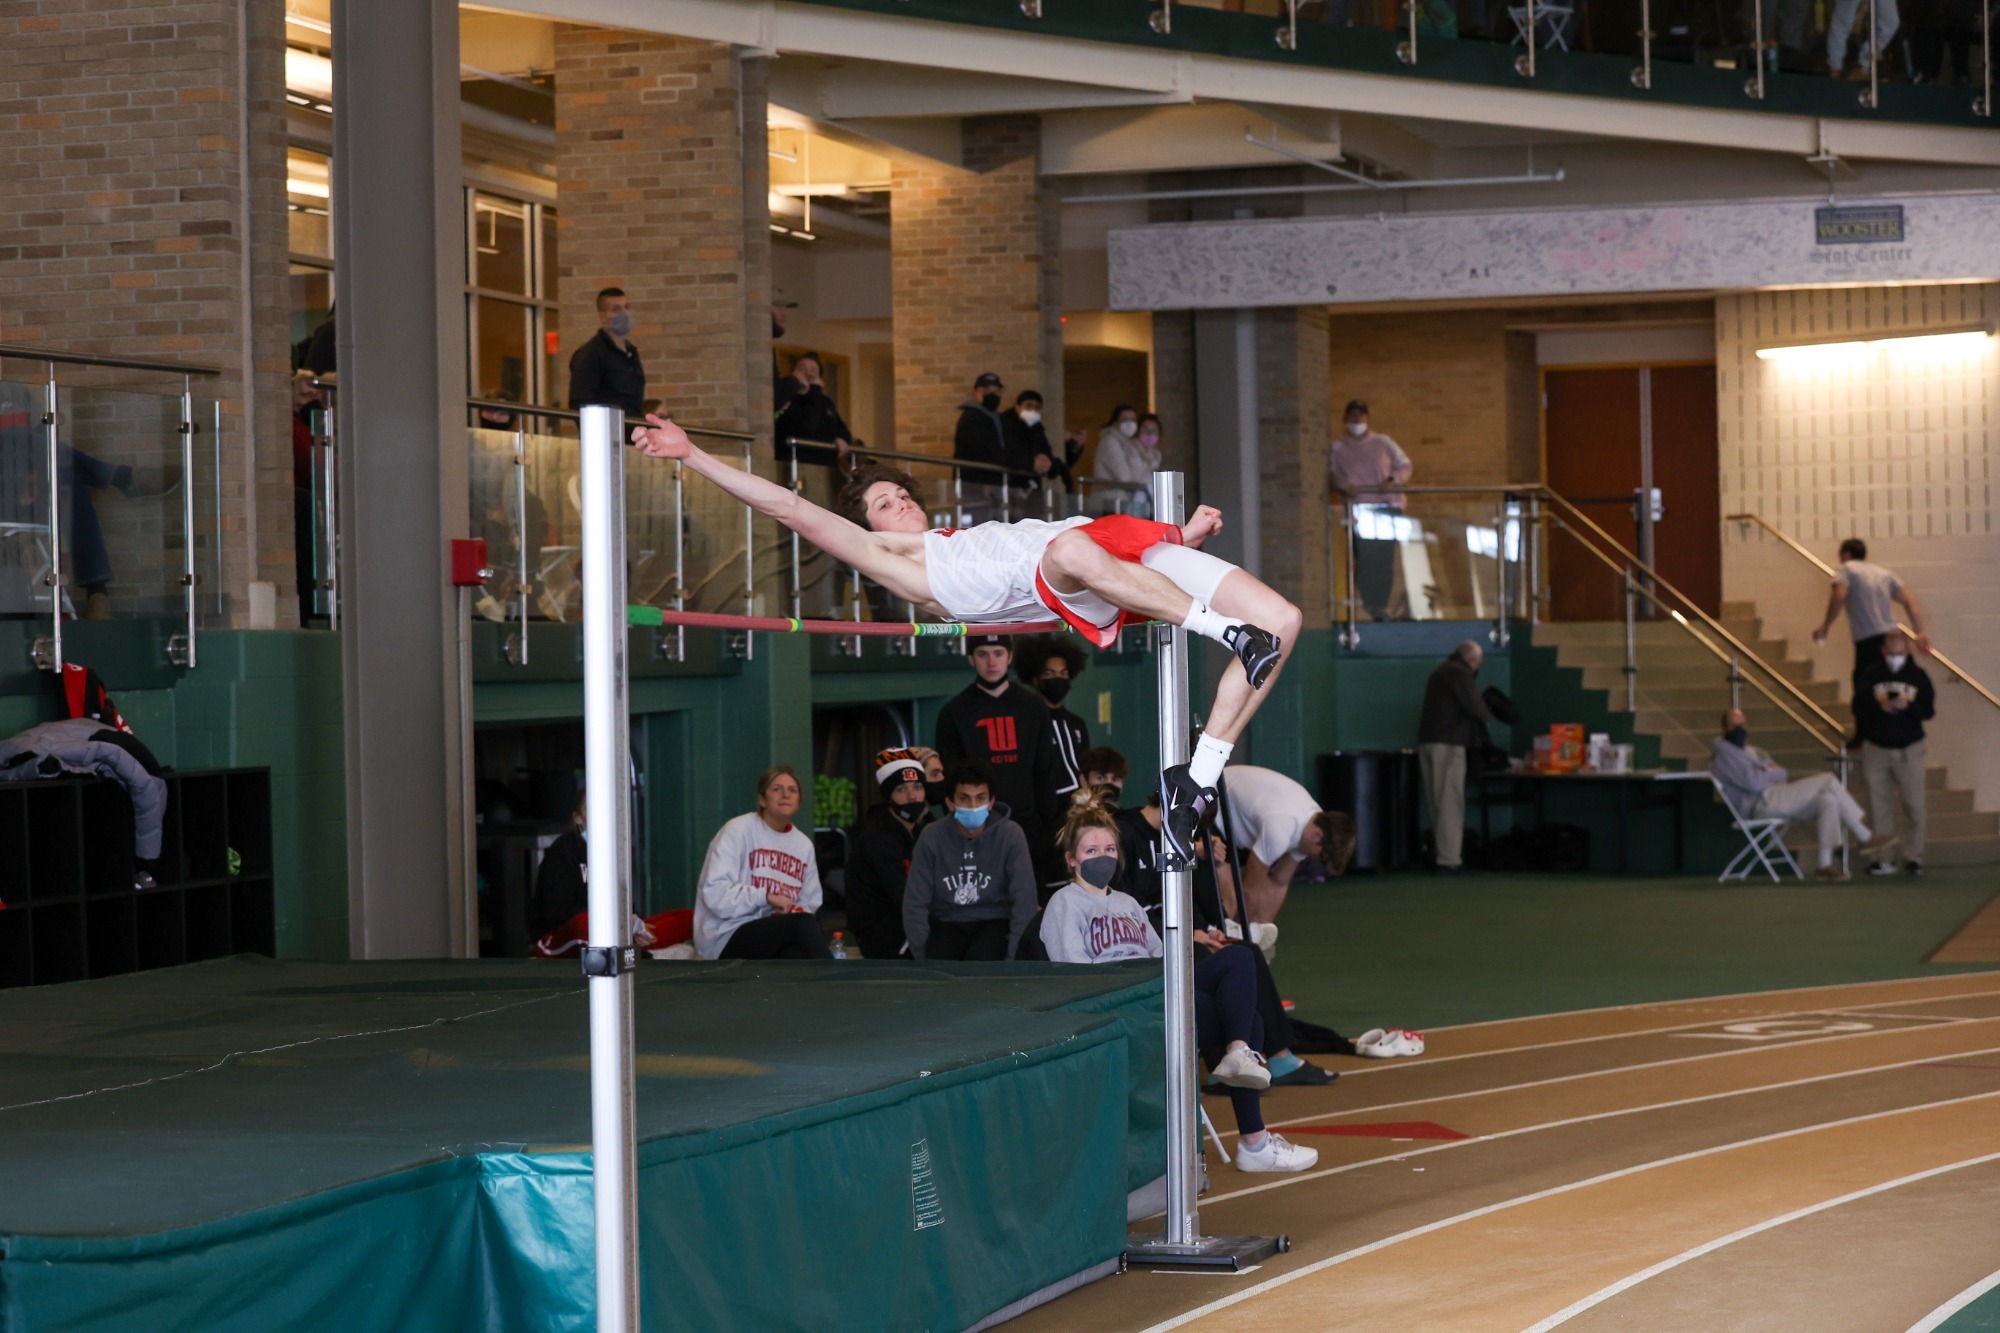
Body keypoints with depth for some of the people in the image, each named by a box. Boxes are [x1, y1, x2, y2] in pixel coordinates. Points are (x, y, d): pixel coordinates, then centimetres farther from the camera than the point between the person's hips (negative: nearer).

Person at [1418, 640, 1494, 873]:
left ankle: (1441, 852, 11)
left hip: (1426, 741, 9)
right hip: (1448, 744, -9)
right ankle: (1448, 860, -12)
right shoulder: (1461, 674, -6)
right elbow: (1473, 706, -12)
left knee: (1437, 803, 11)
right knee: (1450, 803, -9)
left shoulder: (1439, 673, 22)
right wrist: (1487, 714, 8)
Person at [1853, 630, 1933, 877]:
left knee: (1912, 805, -4)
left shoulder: (1918, 676, 4)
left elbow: (1929, 710, -1)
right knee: (1878, 806, -1)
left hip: (1909, 748, 0)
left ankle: (1913, 857, 3)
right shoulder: (1869, 676, 3)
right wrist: (1880, 707, -23)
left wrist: (1907, 706, -18)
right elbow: (1858, 707, -6)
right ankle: (1884, 859, 4)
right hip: (1876, 748, 0)